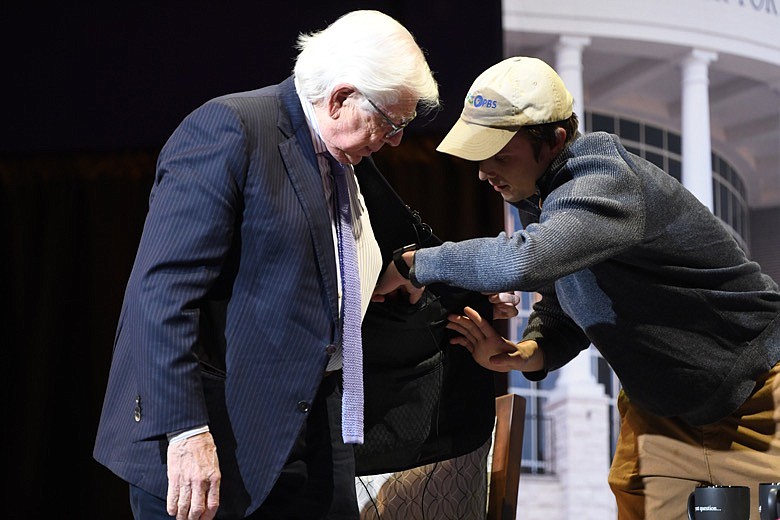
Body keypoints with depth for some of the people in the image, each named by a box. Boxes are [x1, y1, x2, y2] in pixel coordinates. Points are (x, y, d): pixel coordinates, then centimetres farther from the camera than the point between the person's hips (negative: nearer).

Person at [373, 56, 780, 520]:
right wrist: (524, 355, -16)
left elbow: (523, 262, -46)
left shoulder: (607, 184, -29)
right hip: (659, 408, 8)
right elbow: (561, 313, 7)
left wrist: (415, 264, -33)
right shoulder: (540, 198, 1)